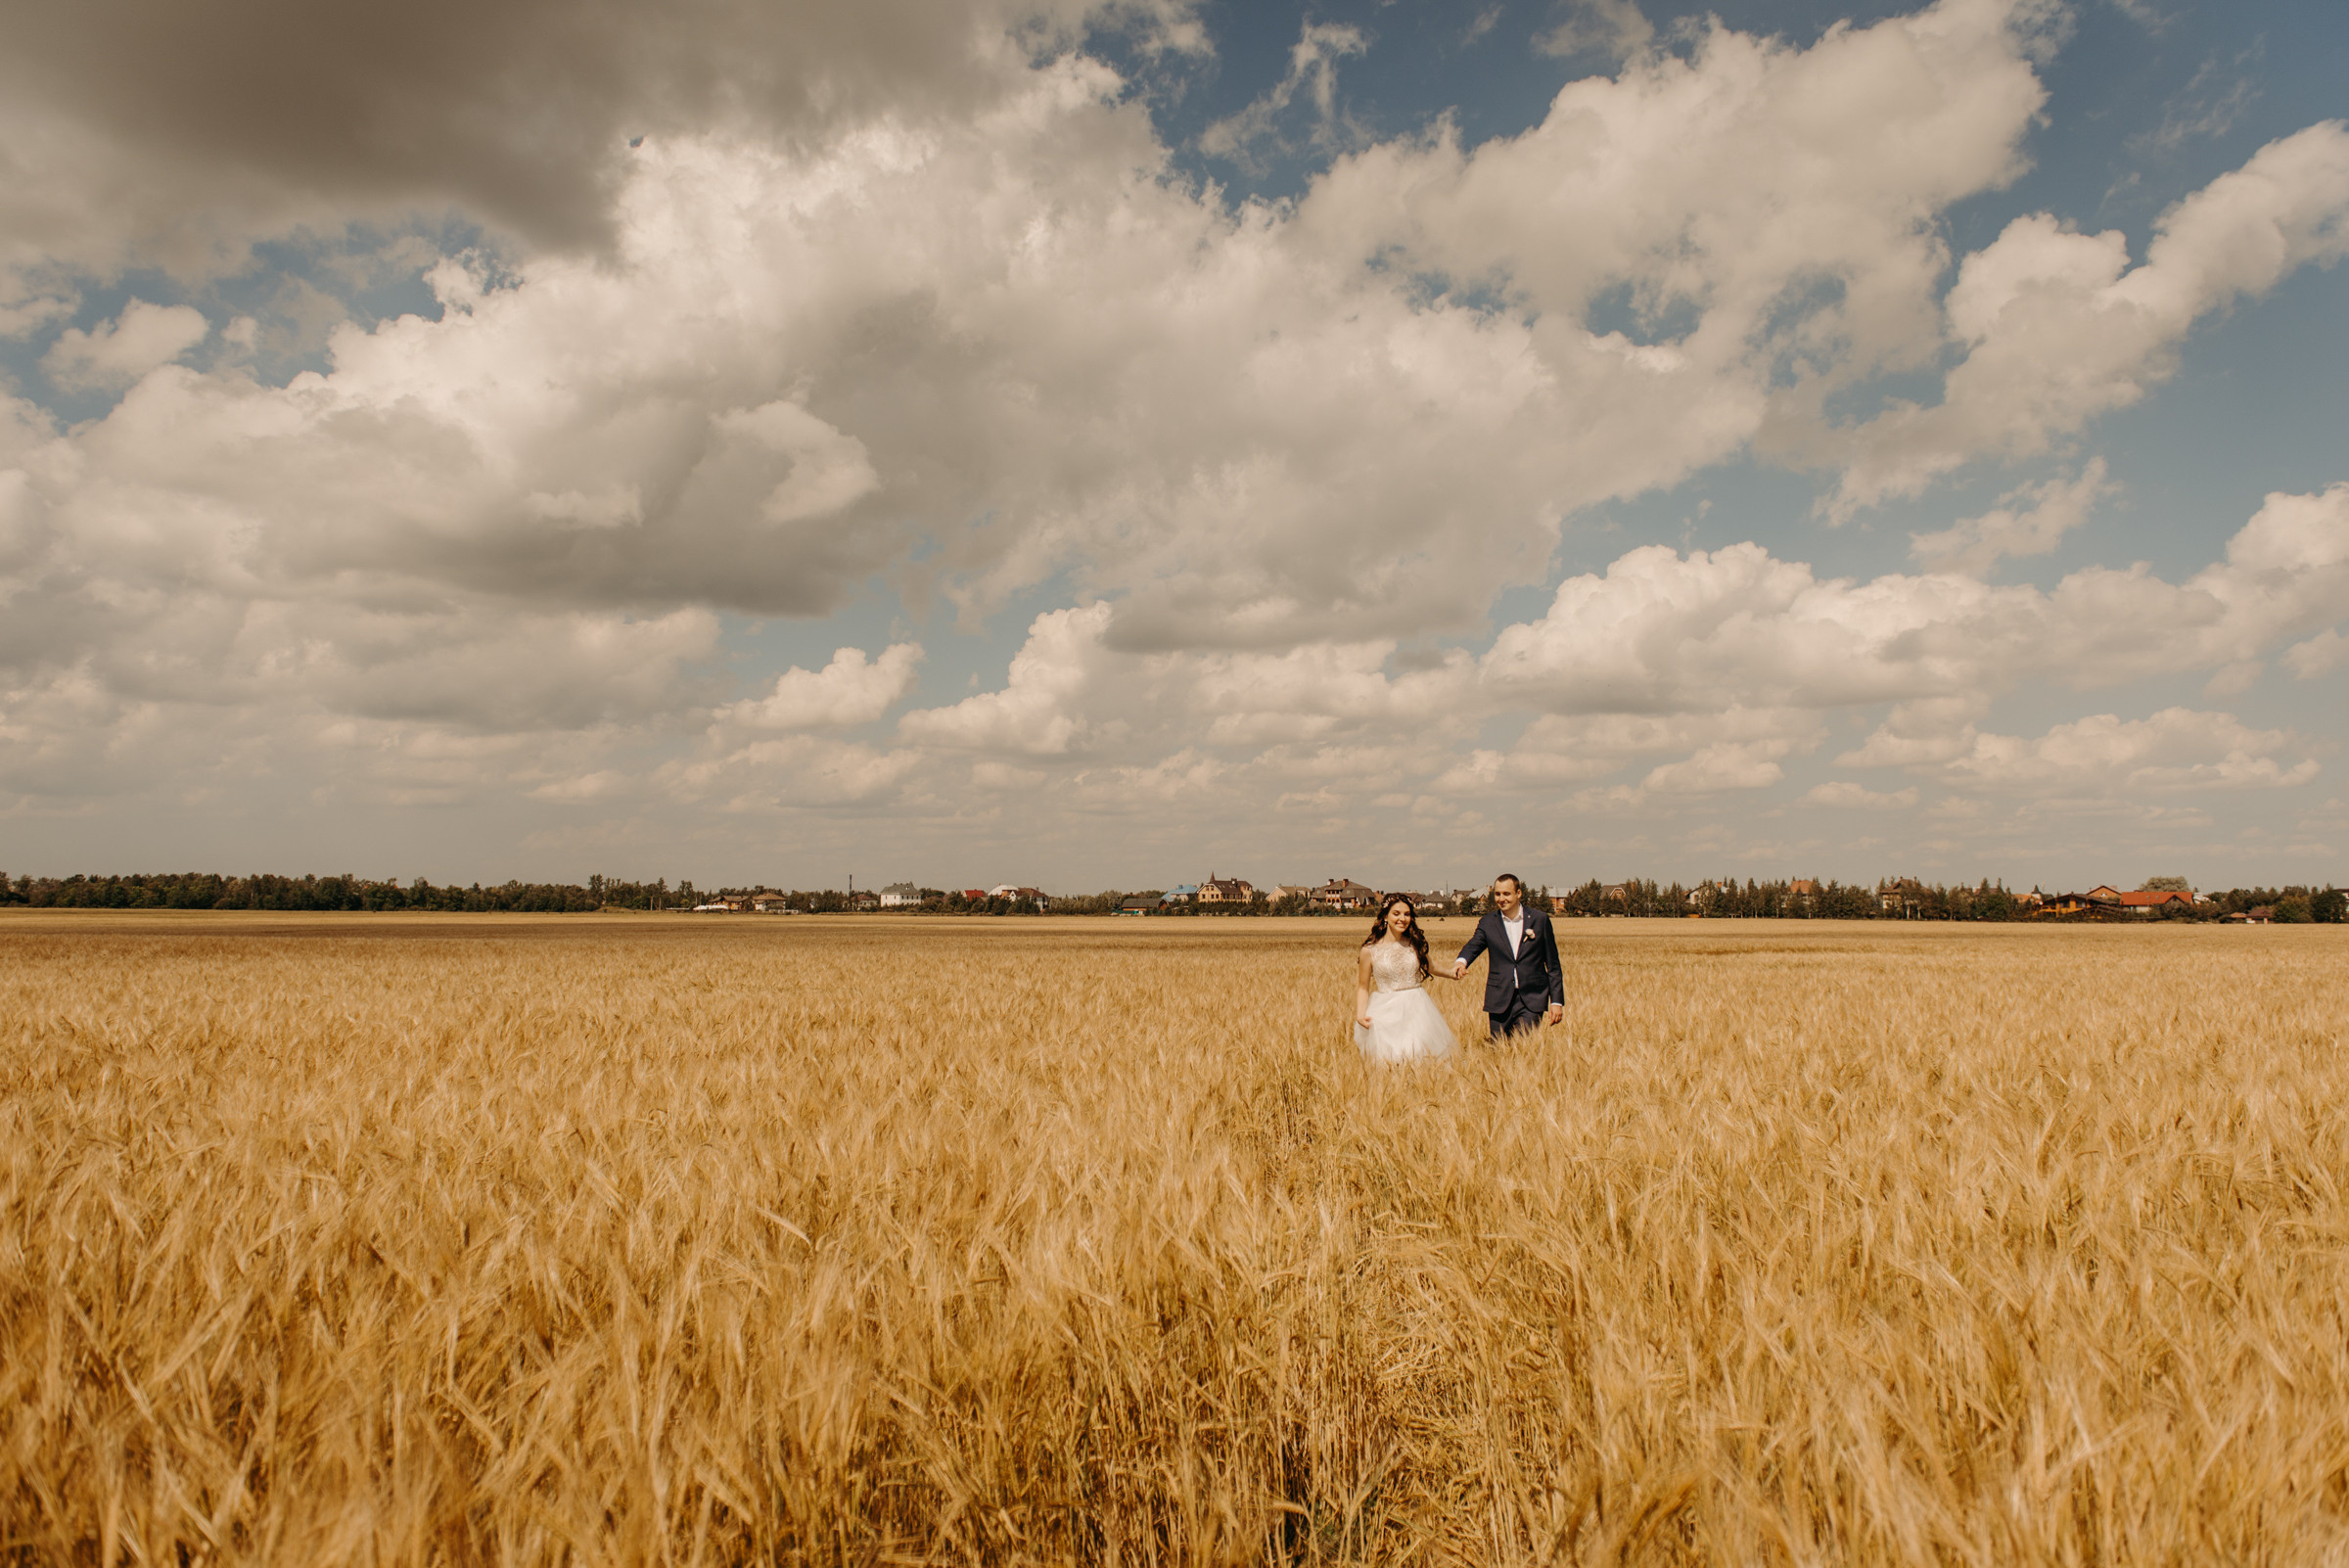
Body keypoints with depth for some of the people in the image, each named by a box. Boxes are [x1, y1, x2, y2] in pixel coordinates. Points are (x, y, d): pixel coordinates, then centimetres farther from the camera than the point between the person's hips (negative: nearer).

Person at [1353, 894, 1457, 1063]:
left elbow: (1428, 967, 25)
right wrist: (1360, 1015, -9)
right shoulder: (1370, 950, -3)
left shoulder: (1416, 943, 5)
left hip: (1417, 1011, 2)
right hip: (1386, 1013, -2)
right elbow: (1363, 987, 4)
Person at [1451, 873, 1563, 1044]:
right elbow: (1473, 946, -7)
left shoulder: (1540, 920, 4)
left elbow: (1553, 965, 6)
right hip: (1500, 1000, 2)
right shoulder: (1488, 922, 8)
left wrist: (1556, 1001, 2)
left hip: (1532, 999, -2)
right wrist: (1461, 961, -31)